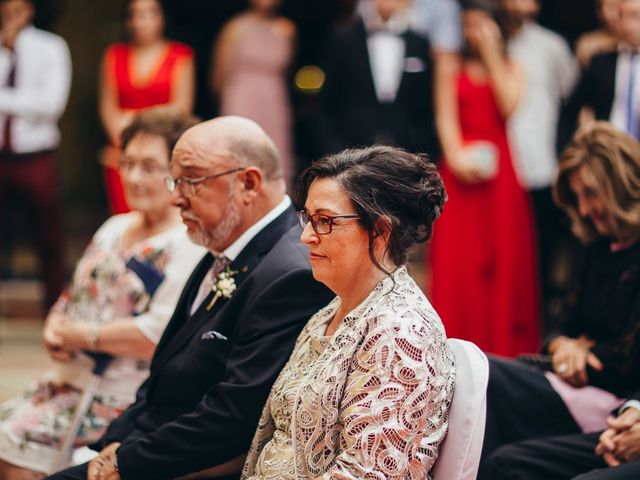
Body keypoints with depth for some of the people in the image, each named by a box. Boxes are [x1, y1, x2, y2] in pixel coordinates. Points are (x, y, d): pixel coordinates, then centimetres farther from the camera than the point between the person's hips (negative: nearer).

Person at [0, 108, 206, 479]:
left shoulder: (191, 245, -12)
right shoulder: (115, 228, 17)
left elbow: (161, 334, -22)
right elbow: (74, 297, 23)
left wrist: (84, 335, -12)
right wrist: (55, 330, 0)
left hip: (123, 395, -8)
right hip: (69, 378, 9)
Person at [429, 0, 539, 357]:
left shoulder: (512, 68, 12)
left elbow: (508, 107, -5)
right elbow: (445, 116, 1)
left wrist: (492, 54, -5)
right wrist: (456, 156, -15)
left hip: (500, 170, 1)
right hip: (462, 169, -1)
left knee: (504, 256, -1)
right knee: (456, 257, -6)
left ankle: (505, 346, 4)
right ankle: (458, 345, -3)